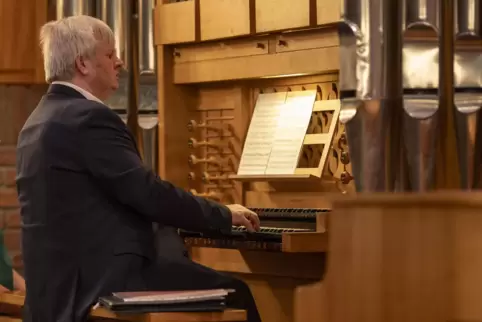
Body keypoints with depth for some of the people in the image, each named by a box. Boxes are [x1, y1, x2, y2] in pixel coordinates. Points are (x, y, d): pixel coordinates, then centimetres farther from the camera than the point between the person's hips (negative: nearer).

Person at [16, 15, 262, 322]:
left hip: (67, 279, 10)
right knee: (232, 292, -2)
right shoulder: (89, 118, -16)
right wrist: (224, 215, -5)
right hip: (102, 279, -10)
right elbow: (150, 194, -20)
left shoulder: (42, 120, 15)